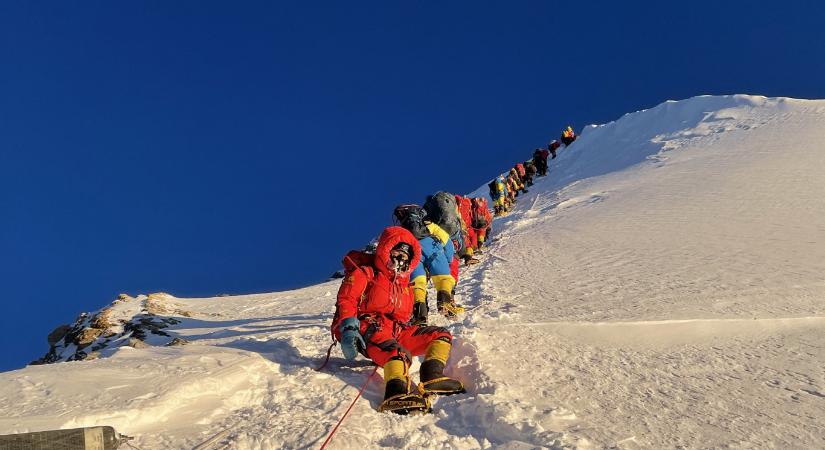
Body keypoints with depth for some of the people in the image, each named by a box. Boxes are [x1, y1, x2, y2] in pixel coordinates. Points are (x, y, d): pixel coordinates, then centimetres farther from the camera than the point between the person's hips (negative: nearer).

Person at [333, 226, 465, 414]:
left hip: (396, 331, 8)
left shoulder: (405, 287, 29)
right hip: (369, 329, -7)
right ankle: (397, 392, -66)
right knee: (398, 353, -39)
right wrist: (348, 329, -19)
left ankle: (431, 377, -26)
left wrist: (404, 328, 12)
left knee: (441, 335, -4)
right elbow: (345, 300, -4)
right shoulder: (365, 274, 7)